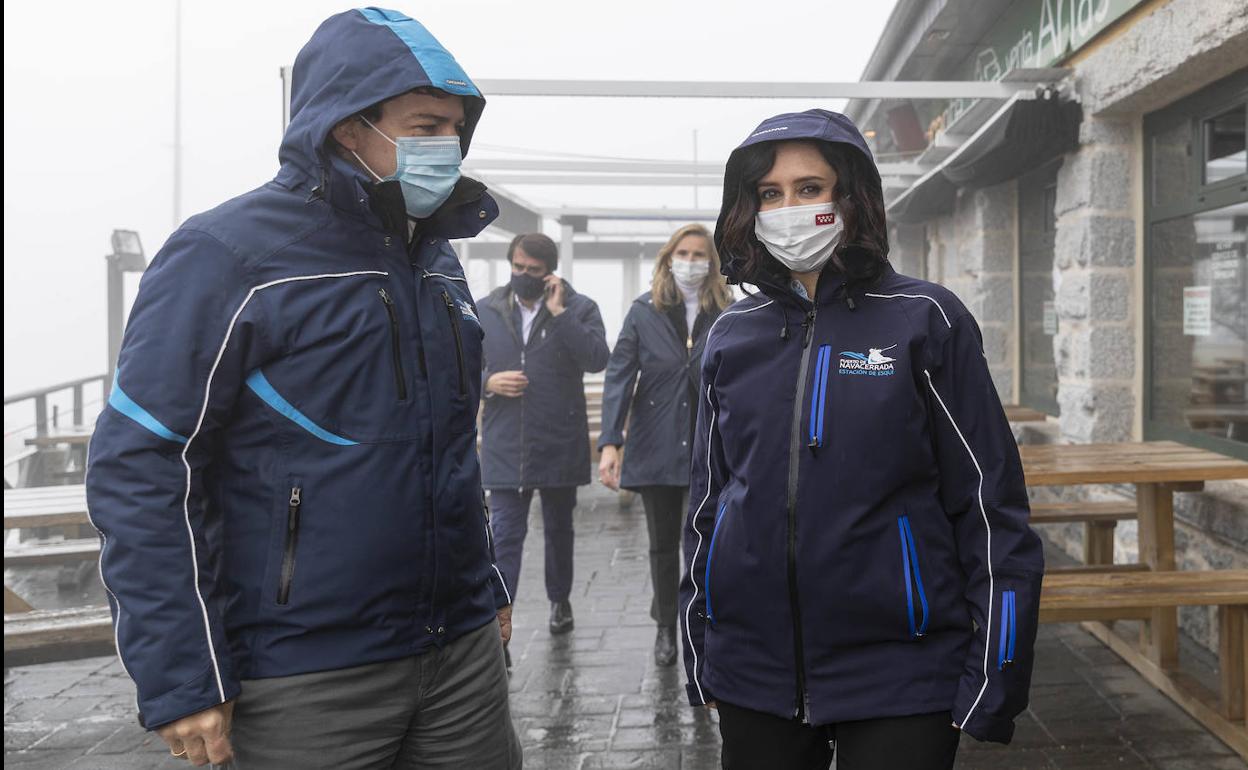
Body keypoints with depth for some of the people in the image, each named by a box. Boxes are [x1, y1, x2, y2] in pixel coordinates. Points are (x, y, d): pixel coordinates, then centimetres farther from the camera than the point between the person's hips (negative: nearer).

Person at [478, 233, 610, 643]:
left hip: (560, 445, 0)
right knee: (505, 537, -3)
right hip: (505, 447, 1)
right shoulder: (485, 312, 5)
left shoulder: (579, 308, -2)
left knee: (559, 528, 18)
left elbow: (597, 359, -17)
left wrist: (559, 312, -18)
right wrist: (488, 381, -10)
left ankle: (560, 600, 40)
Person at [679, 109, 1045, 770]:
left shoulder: (924, 319, -5)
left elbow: (991, 504, -5)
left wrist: (994, 680, -8)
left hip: (897, 679, -3)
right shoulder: (731, 337, 5)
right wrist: (698, 652, 11)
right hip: (751, 672, 4)